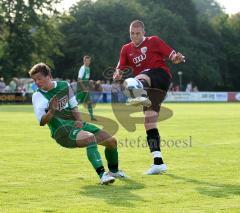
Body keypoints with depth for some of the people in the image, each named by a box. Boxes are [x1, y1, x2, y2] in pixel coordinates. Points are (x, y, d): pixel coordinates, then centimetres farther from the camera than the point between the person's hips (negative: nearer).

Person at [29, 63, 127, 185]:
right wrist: (52, 111, -30)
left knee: (111, 141, 3)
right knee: (90, 138, -35)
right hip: (61, 131, -6)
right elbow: (42, 122, -13)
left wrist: (79, 120, -4)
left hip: (75, 124, 6)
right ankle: (102, 175, -41)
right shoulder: (38, 96, -6)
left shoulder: (64, 86, 6)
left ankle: (114, 171, 31)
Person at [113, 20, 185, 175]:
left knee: (140, 78, -37)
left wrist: (178, 58, -17)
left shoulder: (153, 41, 10)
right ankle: (158, 162, -5)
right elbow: (120, 68, 13)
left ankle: (142, 97, -73)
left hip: (160, 74, -5)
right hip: (148, 87, 5)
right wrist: (118, 73, -11)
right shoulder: (126, 49, 21)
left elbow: (172, 55, 6)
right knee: (149, 123, -4)